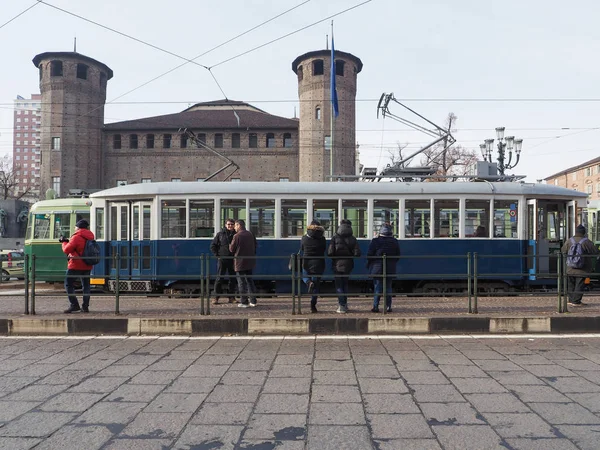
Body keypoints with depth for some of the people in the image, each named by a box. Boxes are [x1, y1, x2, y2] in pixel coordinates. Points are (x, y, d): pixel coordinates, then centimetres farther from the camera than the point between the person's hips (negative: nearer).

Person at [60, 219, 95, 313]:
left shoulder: (76, 237, -15)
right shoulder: (90, 237, 10)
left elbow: (66, 250, -14)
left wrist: (64, 242, 4)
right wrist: (69, 241, 12)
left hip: (76, 266, -7)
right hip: (87, 266, 7)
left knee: (68, 284, 3)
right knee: (86, 285, 12)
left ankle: (74, 305, -5)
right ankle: (85, 307, 10)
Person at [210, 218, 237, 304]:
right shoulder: (220, 234, 2)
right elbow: (213, 245, 6)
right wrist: (216, 255, -3)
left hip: (232, 260, 2)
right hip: (222, 259, -2)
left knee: (232, 279, 6)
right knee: (219, 278, -1)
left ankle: (231, 297, 15)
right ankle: (216, 297, 4)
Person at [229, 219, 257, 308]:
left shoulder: (237, 236, -15)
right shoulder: (250, 235, 5)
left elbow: (231, 249, -10)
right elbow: (255, 246, 13)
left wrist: (230, 245, 11)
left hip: (240, 262, -6)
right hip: (250, 261, 6)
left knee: (241, 282, 1)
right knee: (249, 280, 15)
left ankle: (244, 302, 2)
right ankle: (253, 301, 16)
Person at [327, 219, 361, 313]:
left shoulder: (335, 238, -10)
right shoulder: (352, 239, -4)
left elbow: (329, 253, -14)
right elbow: (357, 253, -10)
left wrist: (335, 256, 6)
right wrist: (350, 255, 9)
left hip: (337, 264, -3)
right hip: (348, 265, 3)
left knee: (339, 285, 3)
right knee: (345, 284, 20)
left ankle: (342, 306, -3)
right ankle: (344, 303, 25)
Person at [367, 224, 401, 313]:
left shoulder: (375, 241, -9)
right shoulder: (395, 242, 3)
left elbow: (369, 255, -7)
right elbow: (398, 255, 10)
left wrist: (369, 266, 7)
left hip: (377, 268, -3)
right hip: (390, 269, 3)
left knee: (377, 287, 2)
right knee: (388, 287, 9)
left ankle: (376, 306, 1)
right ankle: (388, 307, 9)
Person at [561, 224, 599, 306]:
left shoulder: (569, 241, -1)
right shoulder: (587, 242, -12)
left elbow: (563, 251, 9)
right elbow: (596, 252, -9)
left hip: (570, 269, 3)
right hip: (582, 270, -3)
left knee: (571, 285, 15)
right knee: (579, 286, 2)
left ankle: (571, 300, 21)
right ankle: (576, 301, 2)